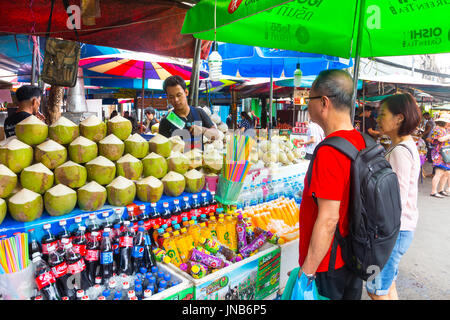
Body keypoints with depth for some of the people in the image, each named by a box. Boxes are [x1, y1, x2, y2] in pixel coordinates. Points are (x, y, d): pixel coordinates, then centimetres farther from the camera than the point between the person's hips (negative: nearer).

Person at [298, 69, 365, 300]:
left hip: (328, 264, -8)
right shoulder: (359, 140, 0)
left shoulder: (329, 152, -28)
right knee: (350, 294, 23)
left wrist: (307, 272, -19)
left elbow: (328, 219, -28)